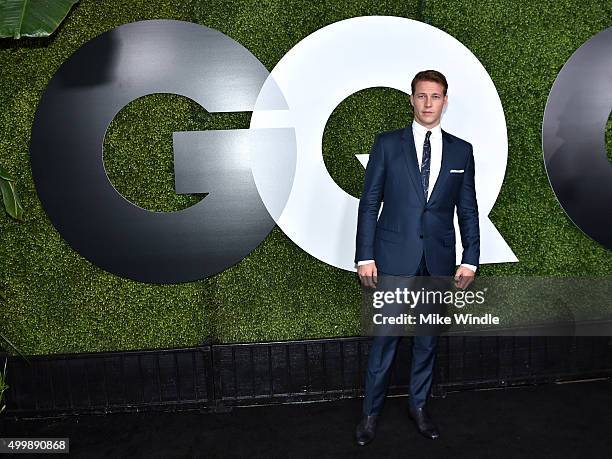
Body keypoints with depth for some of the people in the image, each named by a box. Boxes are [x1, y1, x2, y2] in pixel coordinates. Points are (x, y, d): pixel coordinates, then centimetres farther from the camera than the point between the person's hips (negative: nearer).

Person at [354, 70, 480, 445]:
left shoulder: (461, 150, 7)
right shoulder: (387, 144, 1)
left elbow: (468, 210, 8)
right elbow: (369, 203, -1)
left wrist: (470, 259, 2)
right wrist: (365, 256, -7)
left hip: (439, 260, 3)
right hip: (394, 258, -2)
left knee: (429, 337, 12)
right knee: (386, 337, 3)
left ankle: (419, 406, 31)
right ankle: (372, 413, 20)